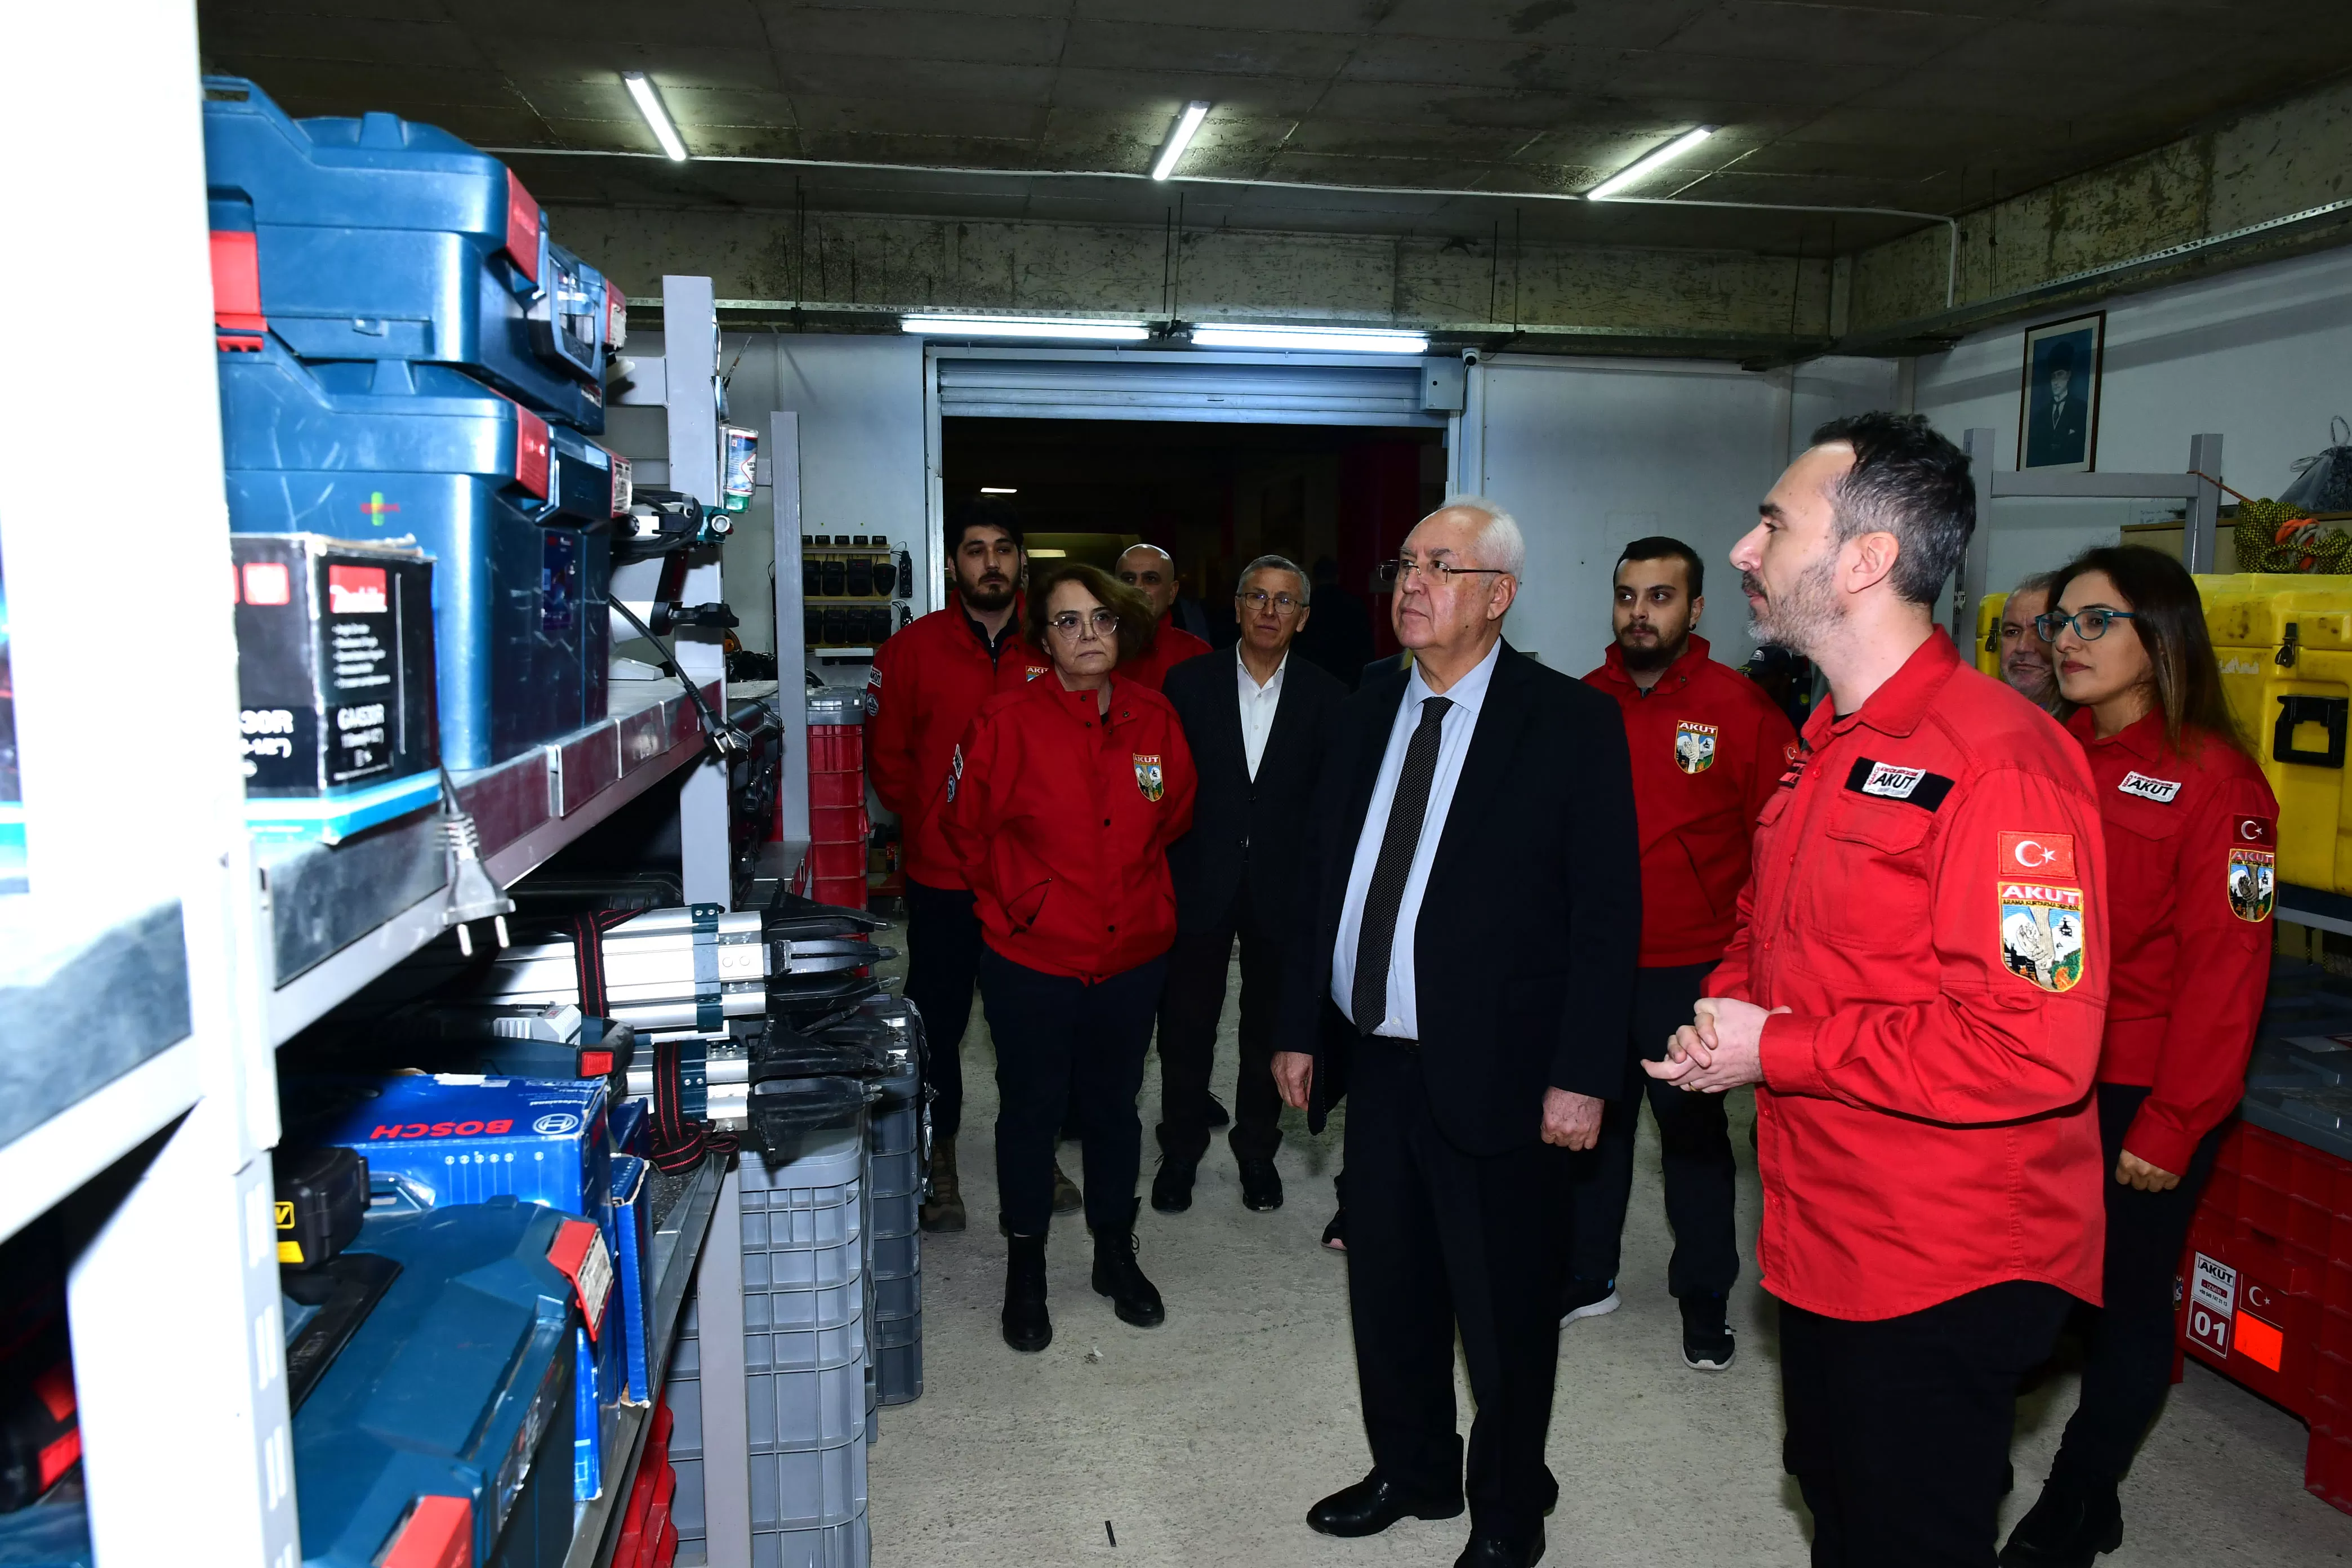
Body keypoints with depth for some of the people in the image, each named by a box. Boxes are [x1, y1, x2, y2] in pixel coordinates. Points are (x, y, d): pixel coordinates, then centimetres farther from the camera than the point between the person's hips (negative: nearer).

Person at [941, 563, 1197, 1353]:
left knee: (1114, 1104, 17)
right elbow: (966, 827, -1)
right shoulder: (1007, 721, -13)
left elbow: (1174, 817, 14)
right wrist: (1018, 899, 2)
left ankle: (1116, 1252, 37)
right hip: (1031, 960, -3)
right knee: (1031, 1110, 11)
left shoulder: (1155, 719, -2)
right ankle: (1025, 1269, 30)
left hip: (1132, 954, 3)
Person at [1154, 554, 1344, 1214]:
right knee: (1186, 1029, 10)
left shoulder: (1325, 697, -2)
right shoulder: (1189, 683, -3)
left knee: (1269, 1031, 14)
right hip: (1200, 883, 0)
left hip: (1282, 888, 0)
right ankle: (1180, 1152, 29)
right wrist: (1160, 873, -5)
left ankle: (1258, 1150, 33)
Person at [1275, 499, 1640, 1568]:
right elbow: (1321, 878, 11)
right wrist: (1301, 1029, 9)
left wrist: (1582, 1075, -14)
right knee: (1388, 1290, 20)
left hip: (1493, 1073, -5)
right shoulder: (1367, 715, 7)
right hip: (1375, 1059, 6)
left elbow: (1606, 910, -11)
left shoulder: (1572, 724, -9)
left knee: (1504, 1315, 11)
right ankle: (1411, 1471, 43)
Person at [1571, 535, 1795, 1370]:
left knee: (1694, 1132, 9)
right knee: (1590, 1124, 14)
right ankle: (1586, 1278, 31)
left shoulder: (1740, 708, -7)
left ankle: (1705, 1302, 26)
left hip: (1690, 971, -3)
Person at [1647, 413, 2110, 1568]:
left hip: (1945, 1279, -9)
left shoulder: (1999, 759, -22)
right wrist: (1723, 1008, -2)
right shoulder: (1827, 750, 9)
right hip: (1823, 1245, 9)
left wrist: (1775, 1049, -22)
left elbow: (2036, 1050, -28)